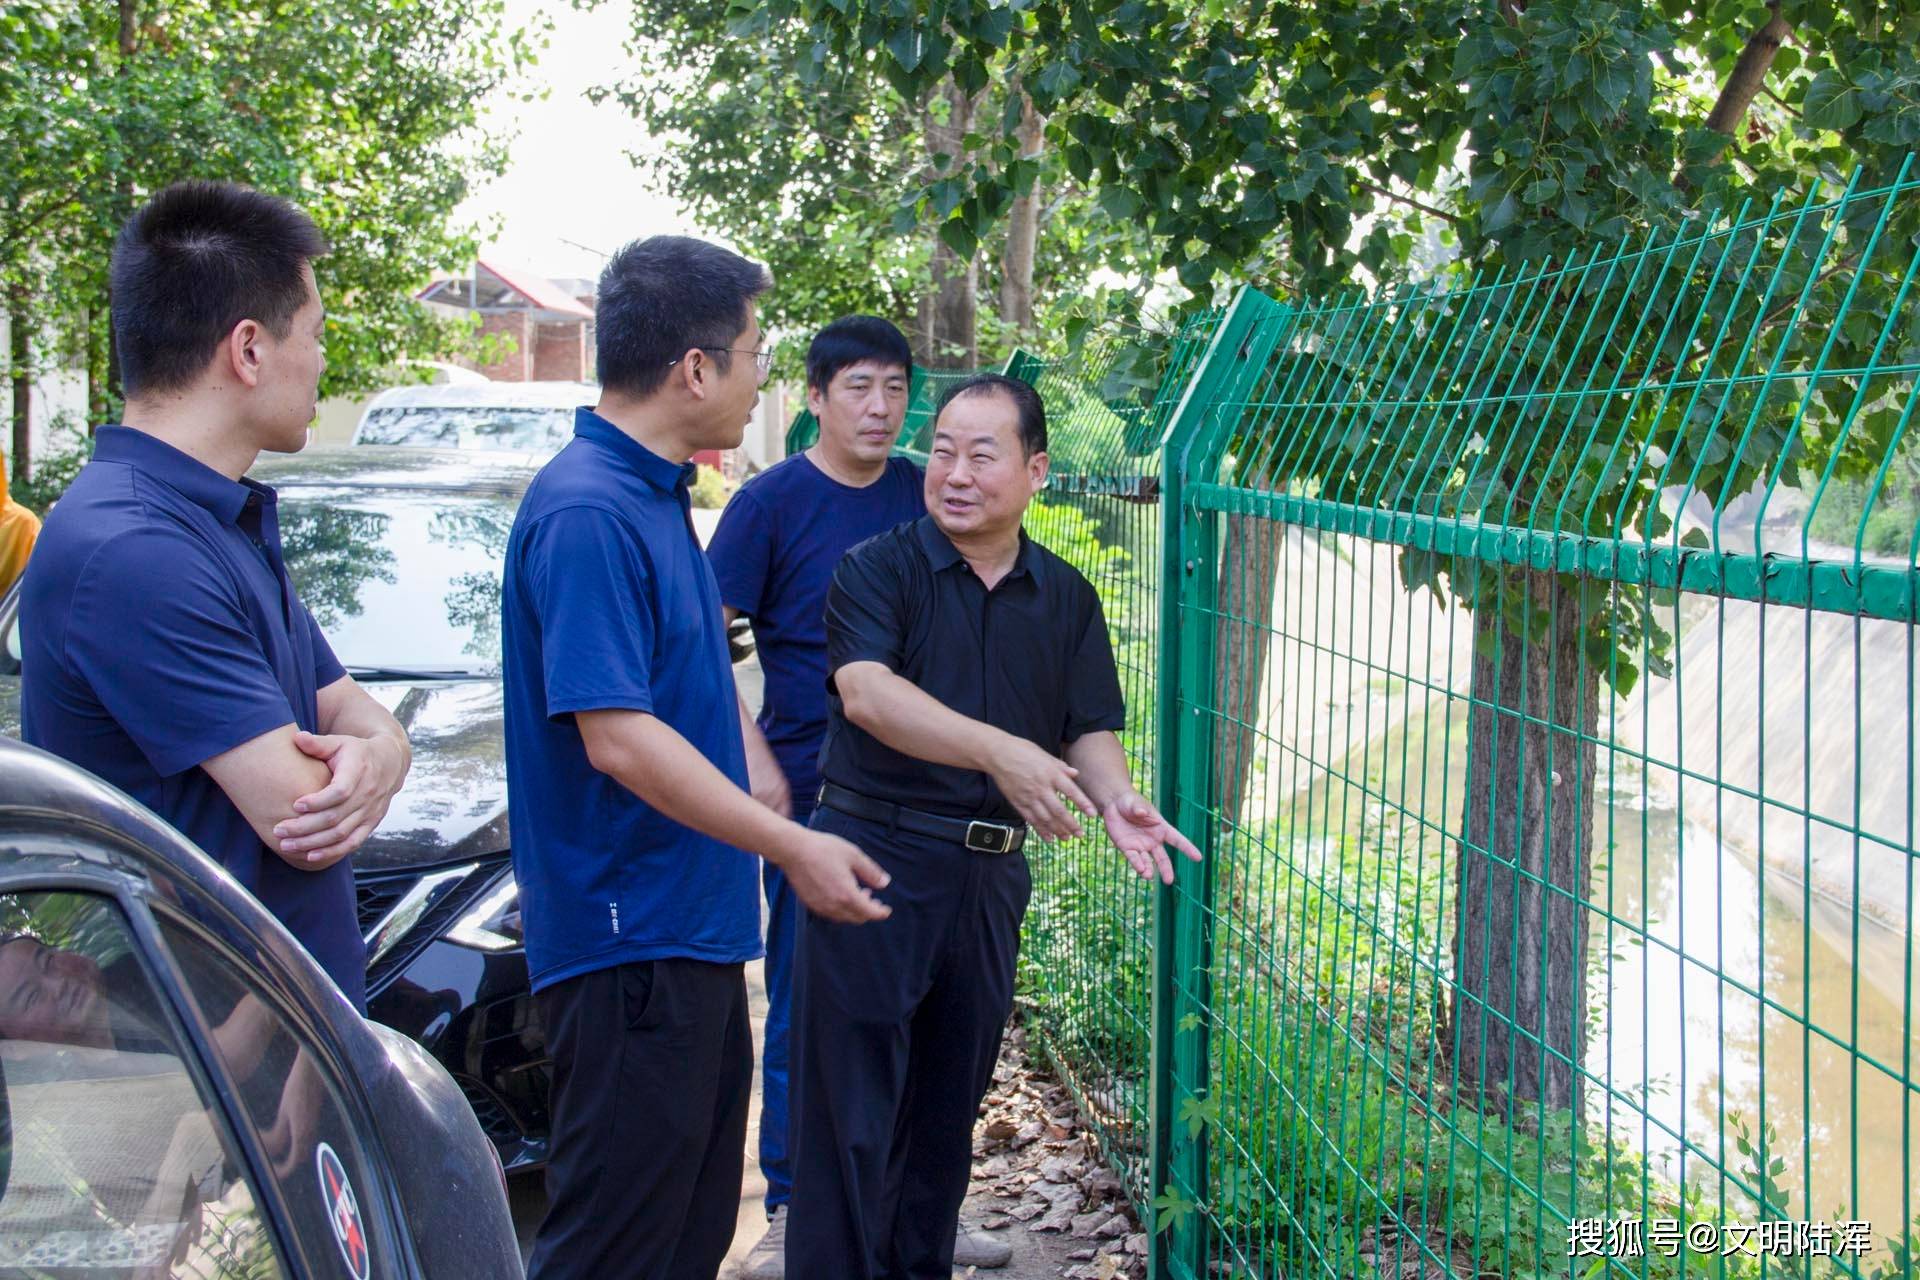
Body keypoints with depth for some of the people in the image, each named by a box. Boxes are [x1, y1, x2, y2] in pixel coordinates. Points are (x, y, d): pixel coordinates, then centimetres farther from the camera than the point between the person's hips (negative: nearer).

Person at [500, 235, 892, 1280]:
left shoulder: (656, 495, 13)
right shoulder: (588, 512, -19)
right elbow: (618, 738, -24)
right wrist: (793, 846, -21)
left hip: (691, 929, 11)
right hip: (628, 939, -10)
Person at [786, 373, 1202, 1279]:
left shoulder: (1066, 599, 9)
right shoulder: (877, 570, -6)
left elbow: (1090, 729, 8)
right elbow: (867, 692, -22)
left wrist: (1114, 801, -15)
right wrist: (1000, 751, -34)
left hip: (990, 877, 5)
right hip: (873, 862, -5)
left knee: (949, 1105, 16)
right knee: (850, 1110, -1)